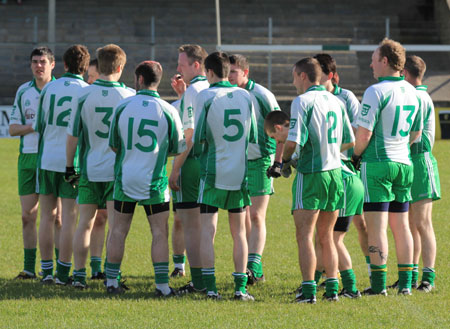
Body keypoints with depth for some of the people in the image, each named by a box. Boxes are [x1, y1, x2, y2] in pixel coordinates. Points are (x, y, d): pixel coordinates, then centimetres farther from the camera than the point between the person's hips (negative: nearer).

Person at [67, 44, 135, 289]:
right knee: (116, 225, 2)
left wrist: (69, 166, 9)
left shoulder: (84, 95, -6)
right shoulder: (128, 96, -5)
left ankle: (79, 275, 9)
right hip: (117, 170, -1)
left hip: (89, 169, 1)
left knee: (85, 223, 8)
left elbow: (72, 135, -2)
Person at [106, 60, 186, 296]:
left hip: (124, 178, 2)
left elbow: (114, 146, 5)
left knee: (118, 231, 11)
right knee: (160, 233, 3)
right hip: (154, 181, -2)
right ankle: (162, 284, -3)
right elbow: (178, 148, 2)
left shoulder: (122, 107, -4)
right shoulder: (168, 111, -7)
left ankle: (112, 281, 12)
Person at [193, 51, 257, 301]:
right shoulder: (245, 96, 5)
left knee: (208, 229, 0)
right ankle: (240, 287, 6)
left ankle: (210, 287, -7)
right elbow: (253, 137, 10)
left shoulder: (205, 97, -7)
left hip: (213, 171, -3)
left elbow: (198, 138, -8)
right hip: (240, 171, 4)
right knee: (238, 232, 9)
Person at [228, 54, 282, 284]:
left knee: (256, 217, -11)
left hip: (260, 161, -6)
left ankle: (254, 265, -16)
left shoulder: (261, 96, -11)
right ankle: (255, 271, 13)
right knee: (242, 218, 7)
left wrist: (278, 161, -12)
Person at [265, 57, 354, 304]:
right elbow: (349, 141, 15)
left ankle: (308, 290, -10)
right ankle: (332, 288, 10)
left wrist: (285, 158, 0)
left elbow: (294, 140, -19)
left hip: (311, 173, -7)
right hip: (335, 172, 7)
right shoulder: (335, 101, 11)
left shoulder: (302, 101, -10)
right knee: (326, 236, 13)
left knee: (305, 235, -4)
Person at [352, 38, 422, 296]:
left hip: (377, 163, -7)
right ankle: (405, 283, 11)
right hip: (404, 164, 7)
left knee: (376, 226, -4)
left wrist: (356, 155, -1)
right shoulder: (411, 92, 9)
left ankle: (379, 284, -6)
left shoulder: (376, 91, -14)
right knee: (401, 224, 11)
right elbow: (416, 133, 17)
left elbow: (364, 132, -17)